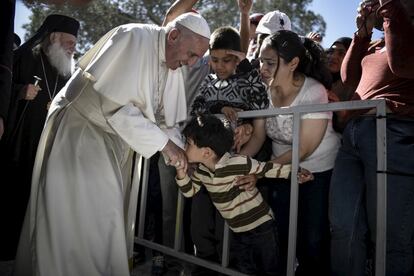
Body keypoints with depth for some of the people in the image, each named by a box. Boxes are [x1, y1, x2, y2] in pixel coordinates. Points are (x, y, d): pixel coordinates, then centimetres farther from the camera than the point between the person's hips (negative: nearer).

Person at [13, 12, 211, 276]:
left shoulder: (174, 66, 1)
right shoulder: (133, 38, -22)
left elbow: (166, 117, 6)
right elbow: (116, 105, -28)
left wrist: (177, 150, -12)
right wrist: (163, 142, -25)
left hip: (116, 140, 8)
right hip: (81, 132, -7)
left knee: (109, 216, 12)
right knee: (84, 217, -6)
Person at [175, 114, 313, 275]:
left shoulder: (239, 164, -28)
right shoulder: (201, 170, -6)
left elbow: (267, 169, -17)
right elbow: (190, 191, 5)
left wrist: (295, 173, -20)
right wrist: (181, 171, -11)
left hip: (261, 227, -6)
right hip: (237, 232, 6)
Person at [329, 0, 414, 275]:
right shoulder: (378, 42, 26)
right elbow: (349, 77, 20)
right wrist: (363, 31, 15)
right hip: (354, 132, 7)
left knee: (390, 236, -1)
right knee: (343, 226, 7)